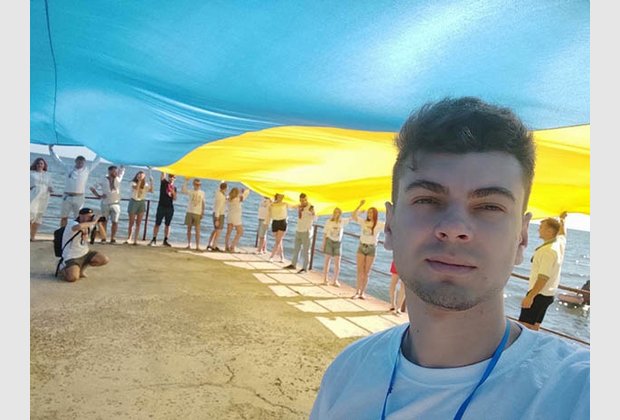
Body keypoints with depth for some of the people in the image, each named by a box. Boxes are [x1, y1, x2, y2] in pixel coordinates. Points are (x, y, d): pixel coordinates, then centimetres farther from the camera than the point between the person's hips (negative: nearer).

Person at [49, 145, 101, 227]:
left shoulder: (87, 170, 6)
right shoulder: (68, 169, 8)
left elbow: (96, 161, 12)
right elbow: (58, 159, 14)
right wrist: (51, 149, 13)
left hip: (79, 198, -1)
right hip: (67, 197, 1)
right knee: (64, 217, 6)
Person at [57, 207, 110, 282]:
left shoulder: (88, 225, 5)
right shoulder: (72, 224, -18)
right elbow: (79, 226, -45)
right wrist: (93, 222, -31)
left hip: (85, 253, 8)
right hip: (72, 257, -7)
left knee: (105, 260, -8)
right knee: (73, 278, -27)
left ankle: (81, 268, 14)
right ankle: (63, 270, 11)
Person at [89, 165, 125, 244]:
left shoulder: (118, 179, 3)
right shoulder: (103, 180, -3)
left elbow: (122, 169, 9)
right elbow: (92, 188, 3)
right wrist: (98, 196, -6)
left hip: (115, 204, 1)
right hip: (105, 204, -1)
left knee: (115, 222, -4)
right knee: (104, 221, 5)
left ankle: (112, 238, 3)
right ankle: (103, 238, 11)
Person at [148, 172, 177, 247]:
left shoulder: (174, 187, 10)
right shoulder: (164, 182, 4)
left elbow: (175, 199, 5)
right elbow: (162, 175, -11)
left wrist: (173, 192, -12)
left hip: (170, 208, 3)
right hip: (161, 206, -3)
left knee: (167, 225, 6)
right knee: (157, 223, 0)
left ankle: (165, 240, 12)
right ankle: (154, 239, 6)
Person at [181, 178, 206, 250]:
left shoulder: (202, 193, 7)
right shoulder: (190, 192, 3)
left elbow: (203, 203, 11)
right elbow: (182, 191, -15)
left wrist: (202, 213, 6)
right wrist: (186, 182, -17)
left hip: (198, 213, 0)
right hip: (189, 212, 1)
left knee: (197, 230, -5)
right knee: (189, 229, 6)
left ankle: (197, 246, -3)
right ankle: (189, 244, 16)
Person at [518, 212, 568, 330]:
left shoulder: (548, 250, -21)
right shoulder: (560, 243, 6)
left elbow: (544, 278, -25)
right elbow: (562, 232, 31)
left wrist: (530, 296, -26)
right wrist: (562, 219, 49)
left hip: (539, 294, -10)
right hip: (548, 294, 10)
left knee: (524, 327, -11)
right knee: (534, 327, 13)